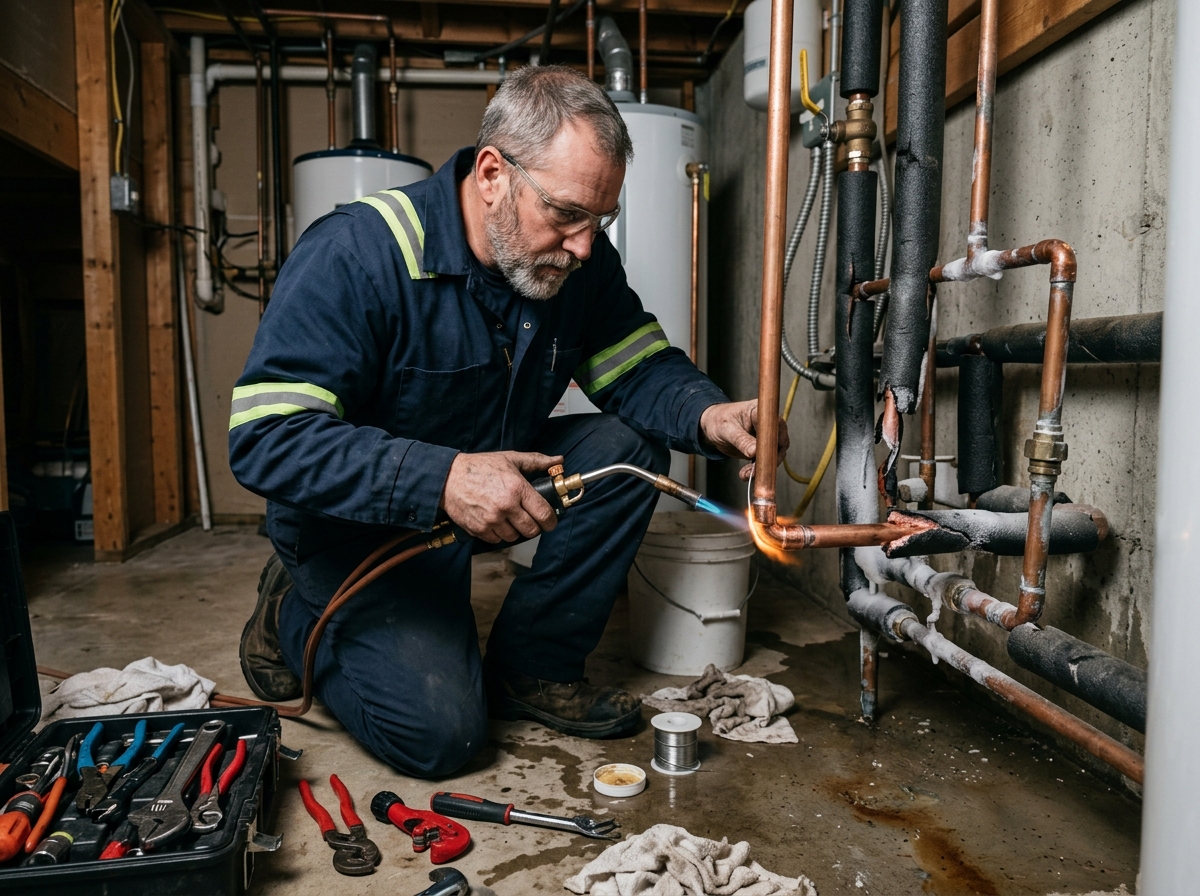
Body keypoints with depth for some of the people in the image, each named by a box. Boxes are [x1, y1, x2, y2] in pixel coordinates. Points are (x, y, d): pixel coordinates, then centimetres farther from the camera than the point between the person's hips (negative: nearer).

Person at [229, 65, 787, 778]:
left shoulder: (580, 259, -8)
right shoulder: (356, 254, -26)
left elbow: (639, 369, -5)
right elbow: (266, 438, -30)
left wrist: (707, 415, -28)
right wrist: (443, 480, -42)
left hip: (492, 478, 6)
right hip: (360, 525, -6)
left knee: (627, 449, -15)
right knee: (441, 731, -16)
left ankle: (531, 668, -1)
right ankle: (298, 617, 13)